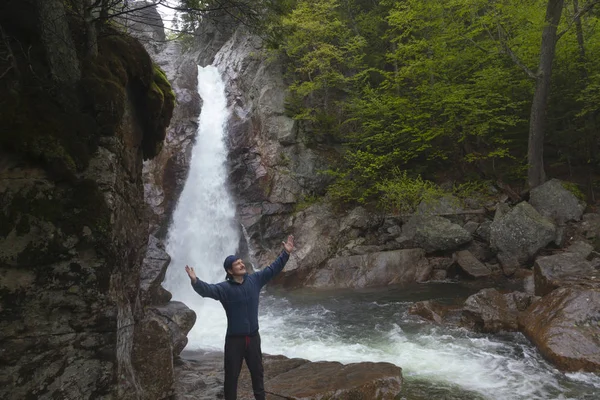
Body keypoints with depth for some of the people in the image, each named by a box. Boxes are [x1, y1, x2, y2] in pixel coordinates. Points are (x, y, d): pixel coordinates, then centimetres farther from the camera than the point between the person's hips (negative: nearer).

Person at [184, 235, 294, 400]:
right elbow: (207, 290, -29)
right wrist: (195, 281, -49)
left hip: (253, 337, 4)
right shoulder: (224, 288, -14)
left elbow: (273, 269, 1)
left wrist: (286, 253, -6)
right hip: (234, 339, -3)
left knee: (257, 371, 20)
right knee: (231, 375, 9)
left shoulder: (255, 280, -2)